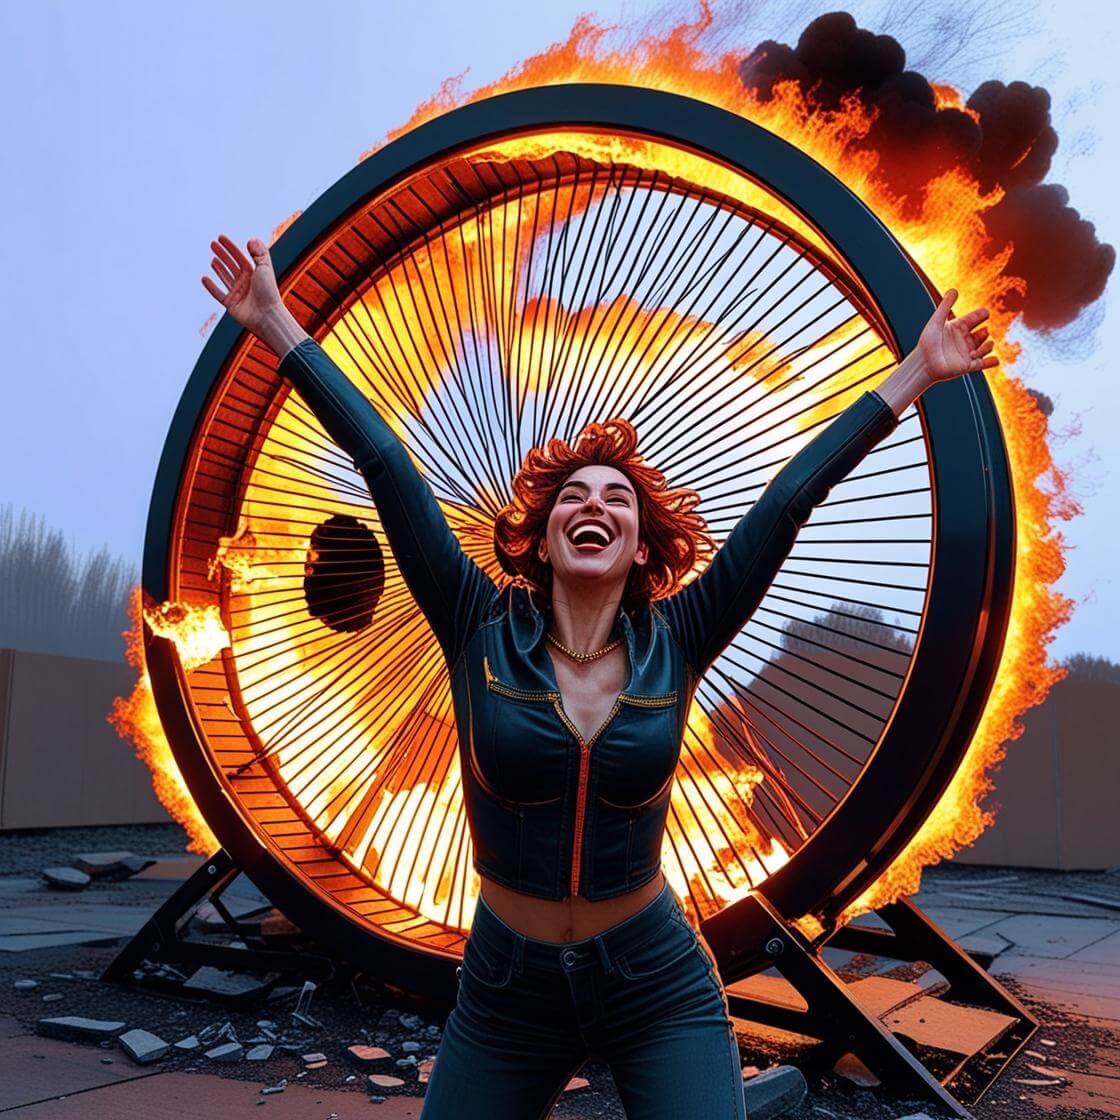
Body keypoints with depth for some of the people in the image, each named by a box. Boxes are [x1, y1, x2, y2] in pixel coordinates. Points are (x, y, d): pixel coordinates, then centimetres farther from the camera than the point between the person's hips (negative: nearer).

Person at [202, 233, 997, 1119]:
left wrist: (915, 374, -2)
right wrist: (277, 328, -5)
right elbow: (388, 468, -10)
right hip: (505, 989, 1)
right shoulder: (484, 633, -9)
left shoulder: (673, 645, -7)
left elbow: (789, 499, -7)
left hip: (661, 989, 0)